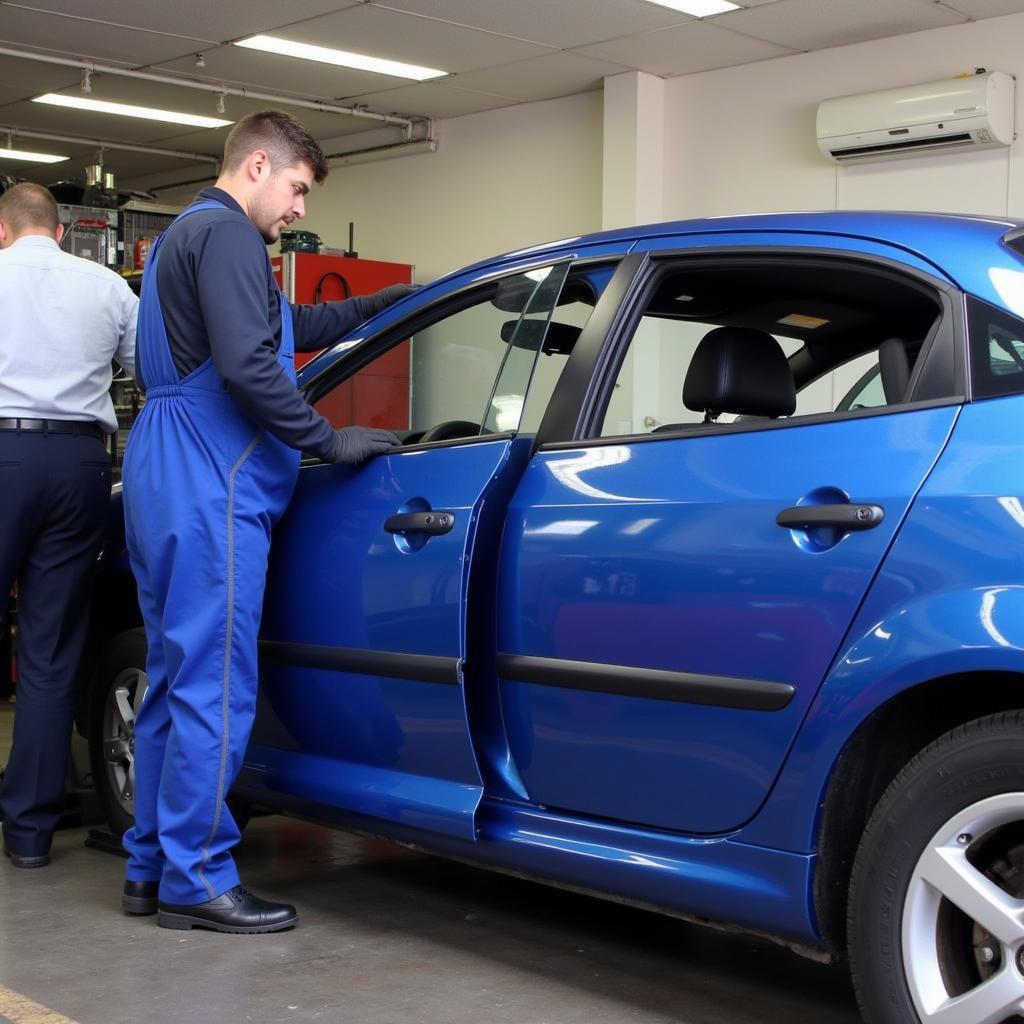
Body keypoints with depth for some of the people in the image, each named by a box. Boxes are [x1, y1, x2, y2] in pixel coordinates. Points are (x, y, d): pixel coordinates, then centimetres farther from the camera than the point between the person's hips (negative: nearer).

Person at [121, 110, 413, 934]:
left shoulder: (187, 234, 26)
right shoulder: (226, 233, -9)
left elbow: (295, 328, 35)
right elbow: (248, 365, -21)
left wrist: (387, 303, 35)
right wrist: (329, 441, -13)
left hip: (165, 485, 11)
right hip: (210, 488, -11)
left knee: (175, 680, 14)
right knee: (216, 686, -7)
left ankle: (151, 867, 20)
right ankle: (195, 880, -1)